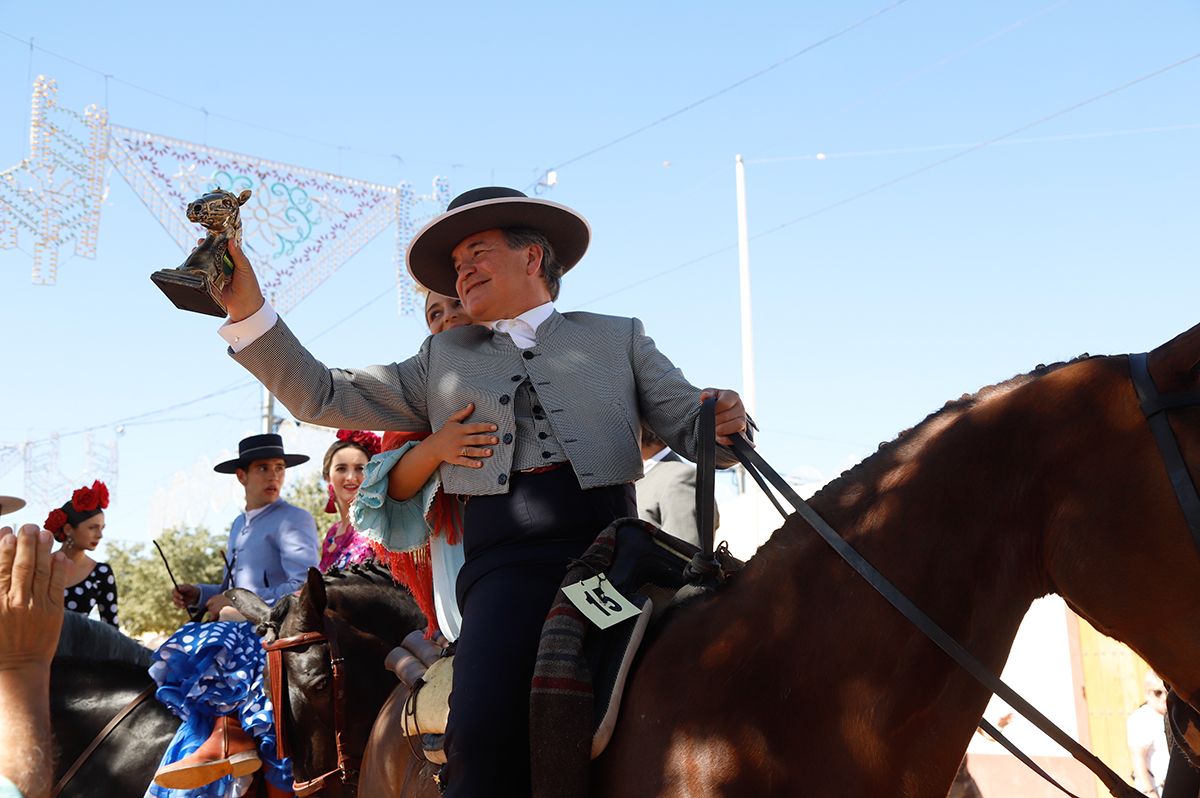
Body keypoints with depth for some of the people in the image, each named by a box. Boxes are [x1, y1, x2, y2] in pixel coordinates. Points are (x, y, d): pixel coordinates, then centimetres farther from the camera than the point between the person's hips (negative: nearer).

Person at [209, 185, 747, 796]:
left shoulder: (618, 338, 24)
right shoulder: (444, 359, 28)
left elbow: (689, 425, 14)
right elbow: (321, 398, 23)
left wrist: (722, 425, -10)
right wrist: (247, 309, 13)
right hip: (508, 558, 1)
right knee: (481, 734, -27)